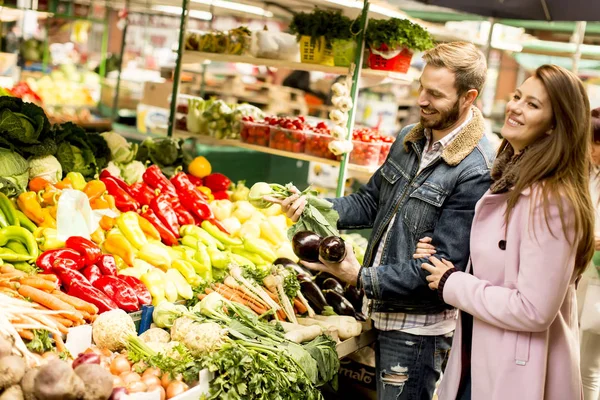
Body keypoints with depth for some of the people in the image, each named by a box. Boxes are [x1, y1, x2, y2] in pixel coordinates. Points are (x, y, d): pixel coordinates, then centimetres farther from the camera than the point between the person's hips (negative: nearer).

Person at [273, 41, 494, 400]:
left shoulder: (476, 172, -22)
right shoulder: (410, 139, 4)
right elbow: (372, 200, 12)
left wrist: (361, 278, -20)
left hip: (418, 327, -8)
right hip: (383, 311, 8)